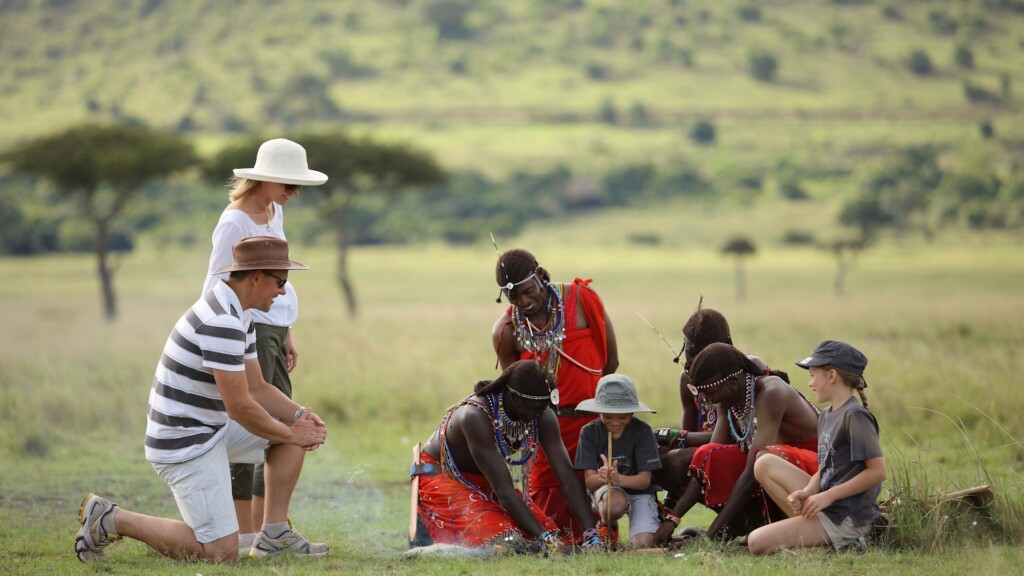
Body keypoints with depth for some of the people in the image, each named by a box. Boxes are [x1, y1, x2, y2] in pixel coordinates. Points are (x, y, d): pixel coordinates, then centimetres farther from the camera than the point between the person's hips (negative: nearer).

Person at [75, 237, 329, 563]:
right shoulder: (221, 323, -24)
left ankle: (274, 535, 11)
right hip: (183, 445, -11)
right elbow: (240, 408, -23)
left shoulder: (238, 316, 10)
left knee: (296, 426, 10)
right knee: (222, 551, -10)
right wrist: (292, 435, -8)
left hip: (212, 429, 11)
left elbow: (257, 388, 17)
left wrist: (299, 415, 0)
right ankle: (110, 520, -2)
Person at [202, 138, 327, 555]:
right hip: (250, 331, -10)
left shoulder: (274, 212, 13)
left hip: (273, 332, 10)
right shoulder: (235, 223, -13)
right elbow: (215, 290, -14)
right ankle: (244, 534, -2)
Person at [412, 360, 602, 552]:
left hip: (483, 485, 7)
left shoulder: (542, 417, -17)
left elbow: (567, 476, -15)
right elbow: (504, 491, -36)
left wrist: (591, 532, -25)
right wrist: (542, 538, -39)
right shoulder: (476, 416, -36)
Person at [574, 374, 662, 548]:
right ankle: (607, 527, -2)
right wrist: (601, 477, -42)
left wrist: (618, 478, -39)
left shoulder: (642, 430, -13)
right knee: (616, 502, -37)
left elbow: (645, 480, -17)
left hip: (639, 491, 0)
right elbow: (589, 481, -16)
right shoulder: (589, 432, -11)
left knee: (643, 543, -25)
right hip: (605, 490, 0)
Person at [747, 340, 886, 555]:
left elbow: (877, 471, -18)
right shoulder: (826, 416, 14)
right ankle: (806, 523, 0)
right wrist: (807, 491, -7)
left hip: (846, 519, -9)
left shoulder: (855, 416, -14)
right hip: (826, 505, 9)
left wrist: (828, 496, -16)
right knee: (765, 464, 6)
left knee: (758, 543, -15)